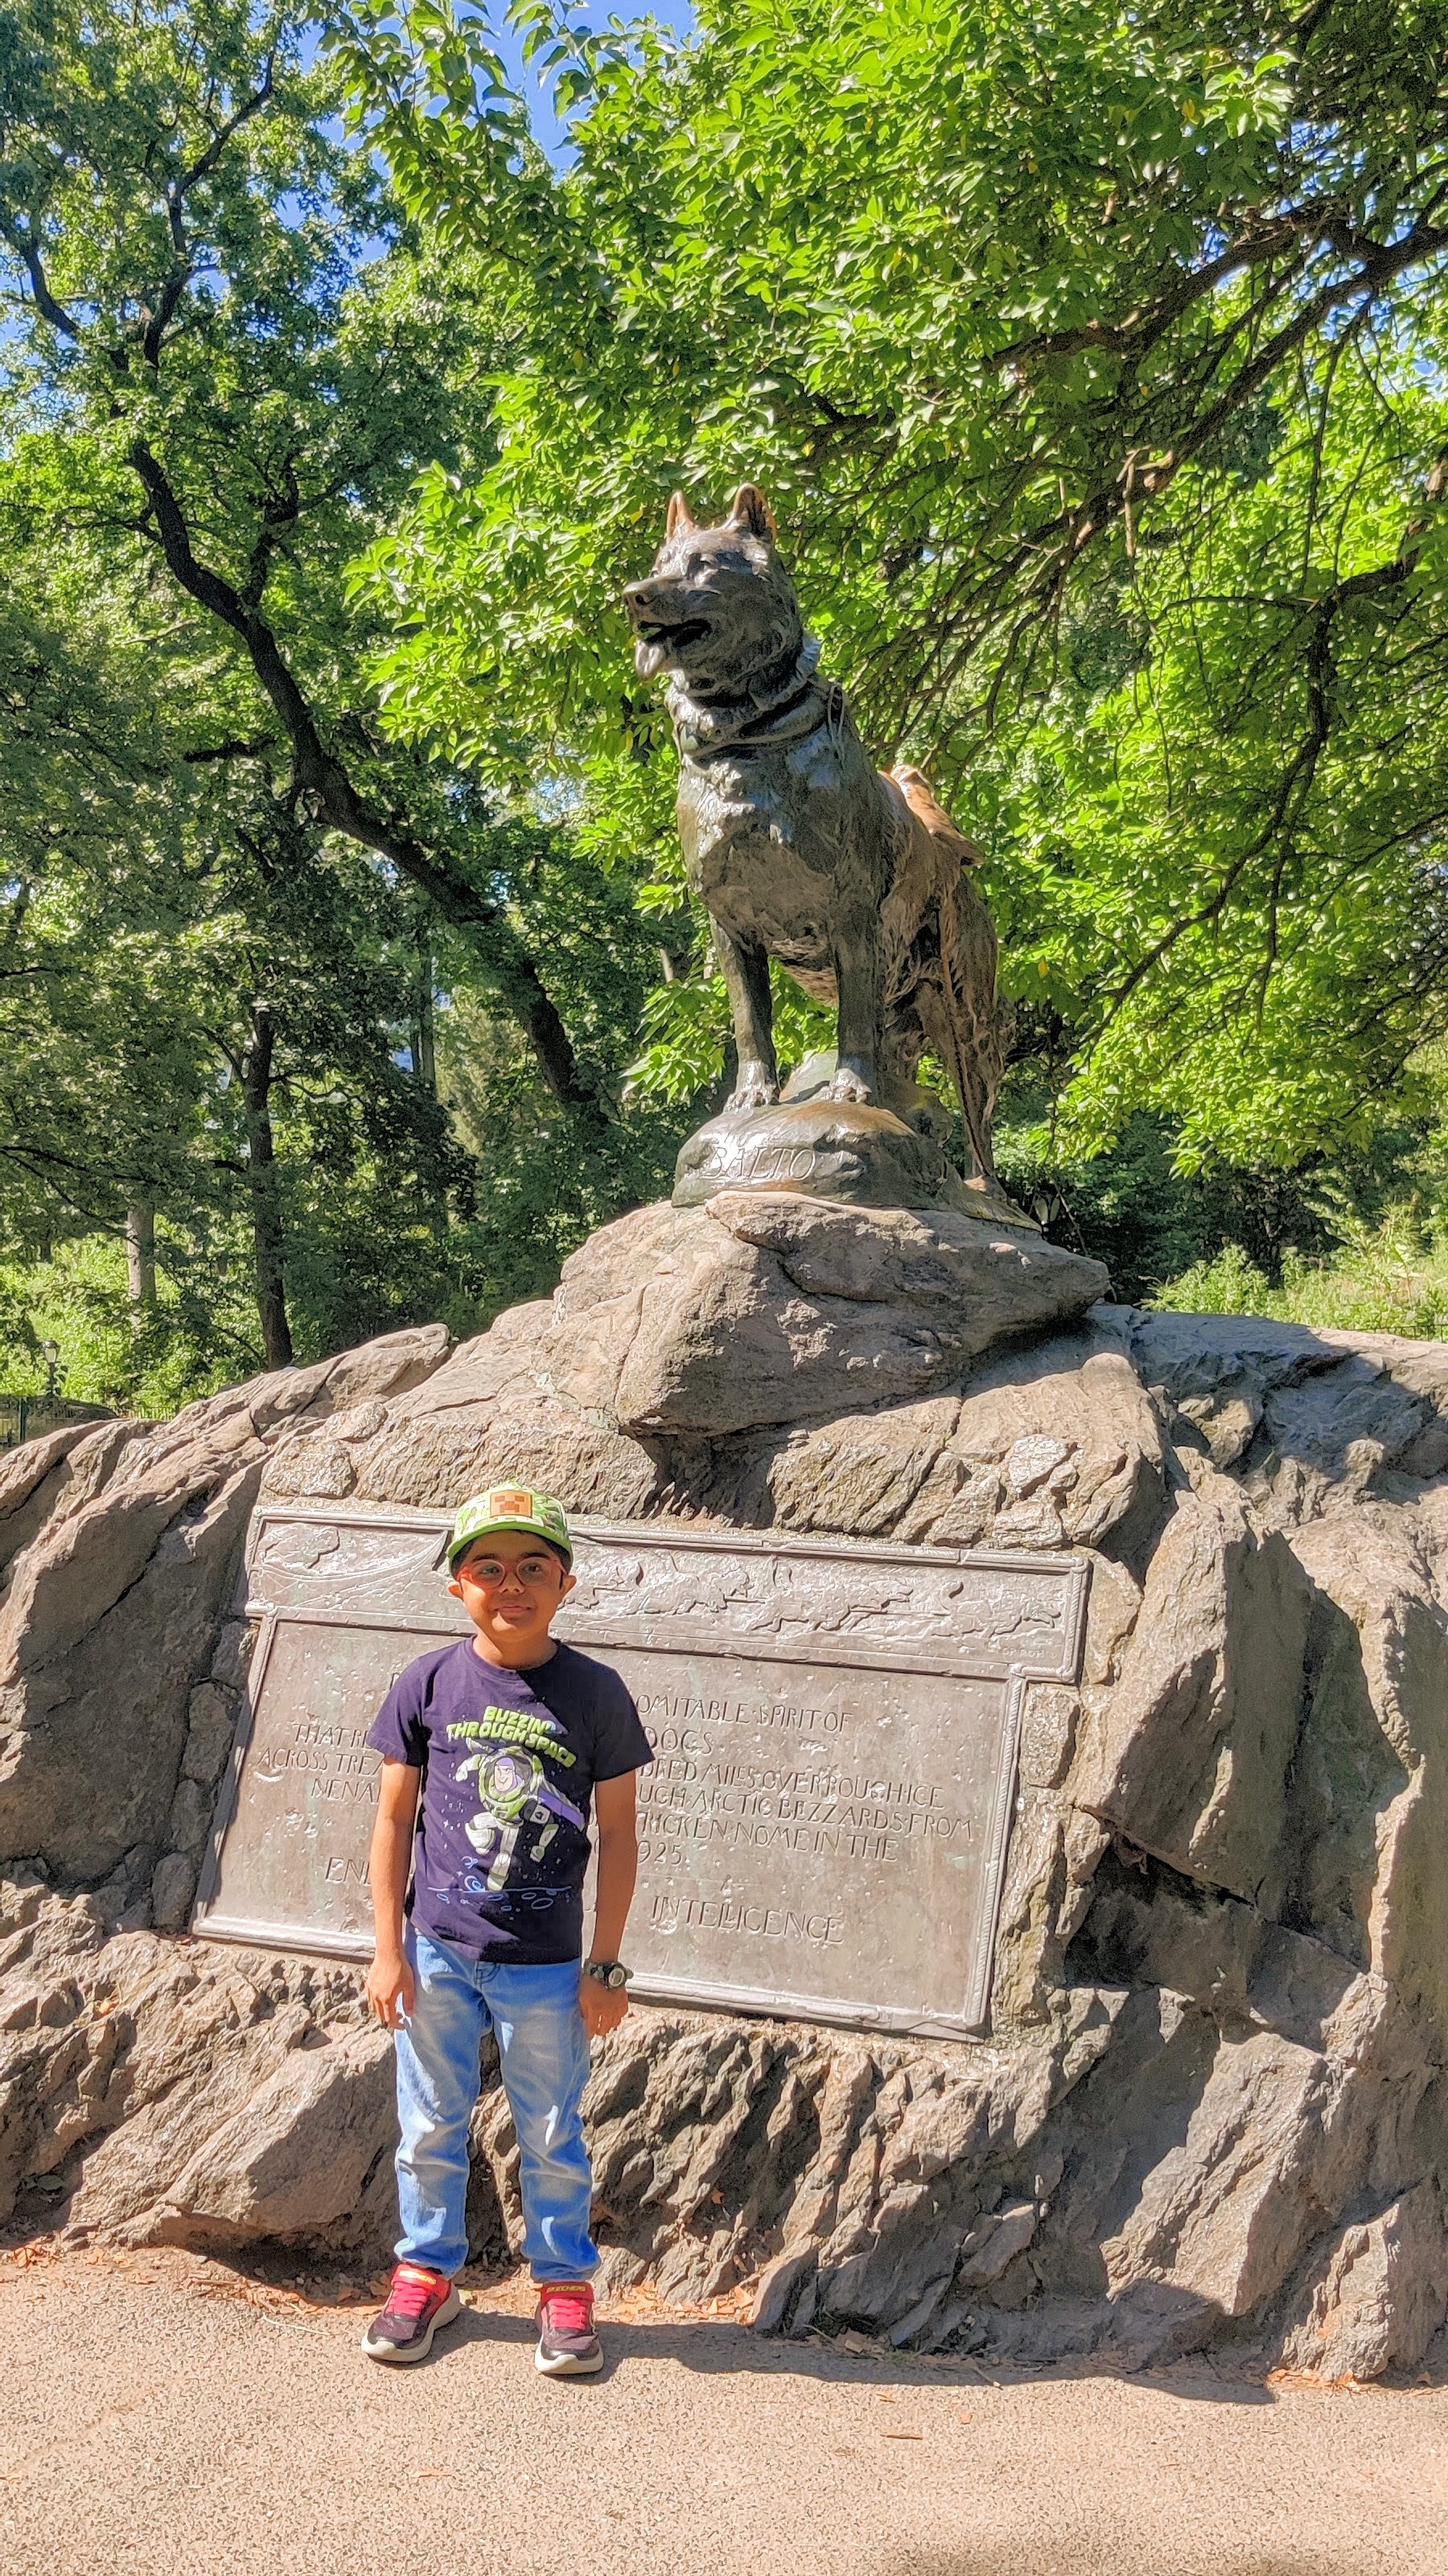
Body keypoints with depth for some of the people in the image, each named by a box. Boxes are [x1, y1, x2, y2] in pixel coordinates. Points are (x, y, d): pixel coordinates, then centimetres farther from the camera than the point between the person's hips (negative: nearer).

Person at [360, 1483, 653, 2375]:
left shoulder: (595, 1693, -7)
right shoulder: (428, 1685, -4)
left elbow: (619, 1835, -2)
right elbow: (394, 1821, 2)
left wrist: (605, 1966, -2)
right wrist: (389, 1952, -1)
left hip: (545, 1966, -1)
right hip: (436, 1955, 1)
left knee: (551, 2136, 11)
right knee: (431, 2128, 14)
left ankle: (566, 2286, 30)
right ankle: (428, 2274, 34)